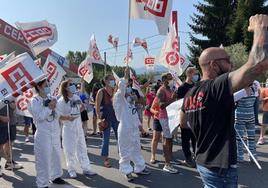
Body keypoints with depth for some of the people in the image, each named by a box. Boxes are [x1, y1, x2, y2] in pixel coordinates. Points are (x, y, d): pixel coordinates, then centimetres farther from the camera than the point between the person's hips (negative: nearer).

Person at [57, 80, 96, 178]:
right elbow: (58, 116, -15)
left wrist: (83, 107, -3)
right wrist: (68, 118, -29)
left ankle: (86, 168, 22)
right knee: (70, 149, 4)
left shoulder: (76, 97, 5)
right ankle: (71, 170, 21)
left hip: (79, 127, 6)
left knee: (82, 148, 12)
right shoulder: (61, 101, -13)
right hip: (69, 128, -6)